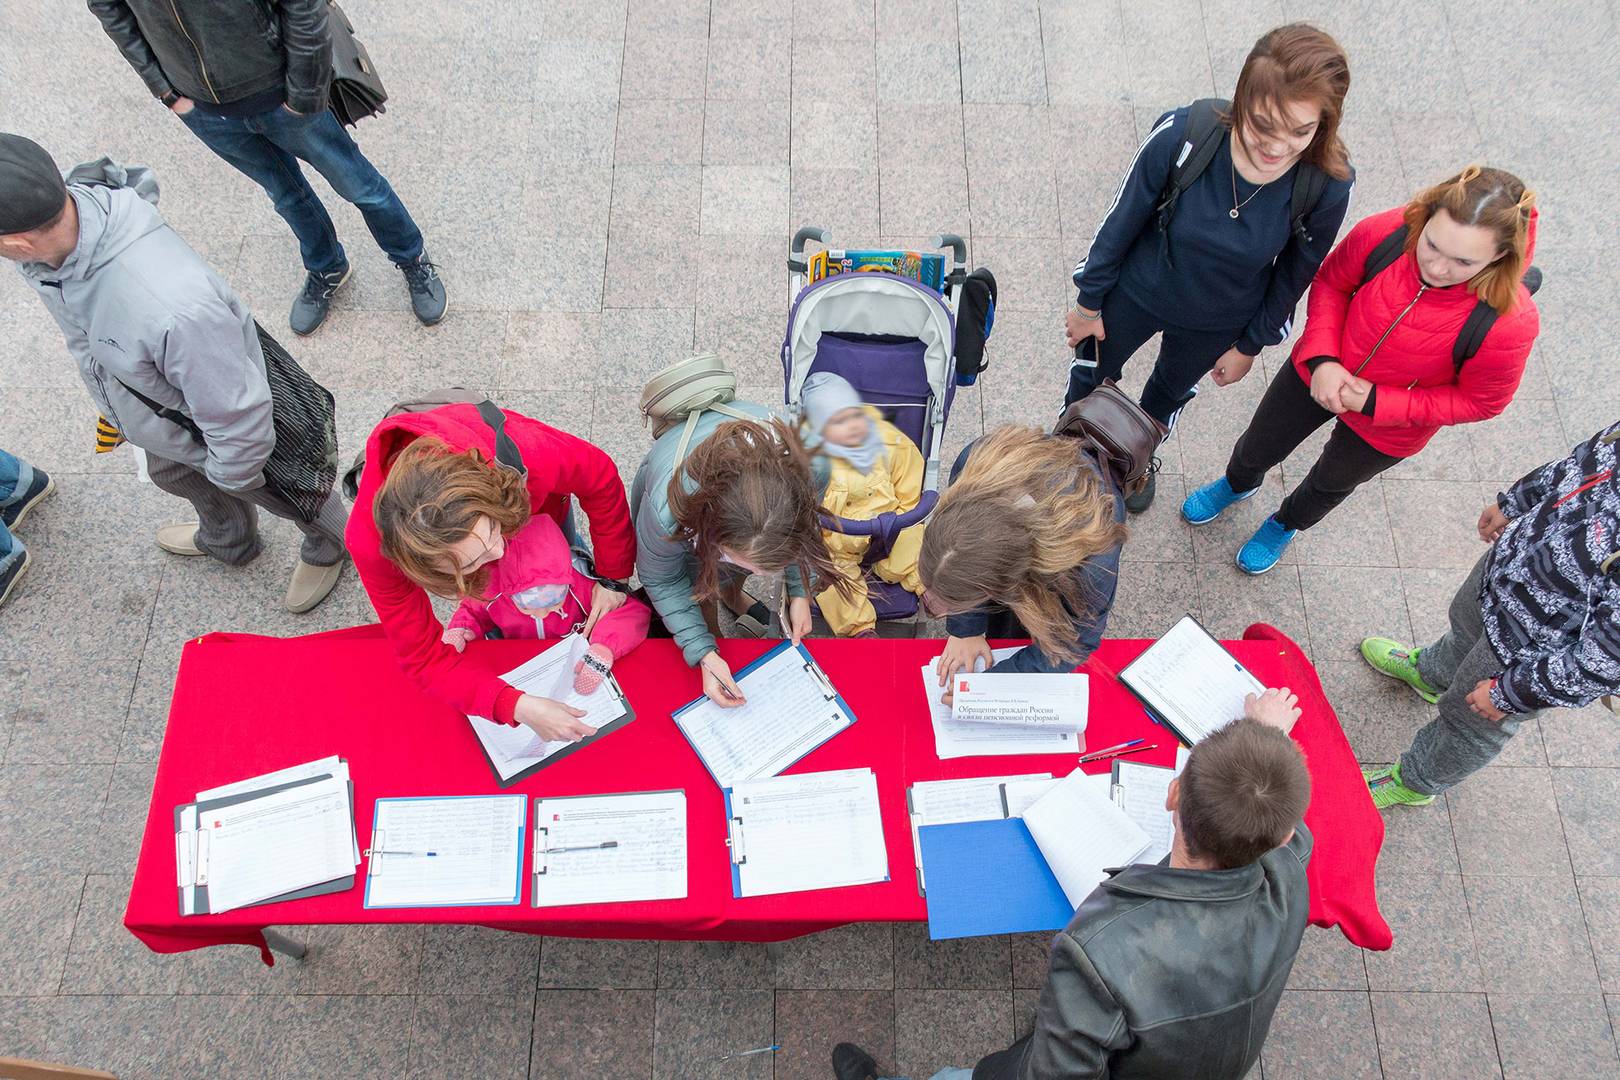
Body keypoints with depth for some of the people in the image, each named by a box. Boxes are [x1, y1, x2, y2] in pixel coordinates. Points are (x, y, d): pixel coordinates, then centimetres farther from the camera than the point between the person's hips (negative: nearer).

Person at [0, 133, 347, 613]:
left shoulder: (174, 307, -51)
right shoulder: (63, 208, -24)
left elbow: (234, 412, -33)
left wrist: (231, 473, -13)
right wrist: (112, 401, 15)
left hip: (229, 434, -8)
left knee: (294, 500, 25)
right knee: (174, 476, 38)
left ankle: (328, 547, 60)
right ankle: (226, 540, 71)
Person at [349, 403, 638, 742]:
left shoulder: (527, 452, -52)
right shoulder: (371, 545, -47)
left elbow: (599, 477, -27)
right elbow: (424, 658, -35)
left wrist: (613, 576, -21)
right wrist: (517, 706, -48)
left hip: (534, 504, 1)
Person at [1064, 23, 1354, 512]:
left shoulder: (1328, 186, -30)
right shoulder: (1183, 133, -35)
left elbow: (1294, 275, -10)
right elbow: (1121, 220, -18)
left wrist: (1250, 345, 2)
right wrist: (1089, 302, -5)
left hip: (1219, 321, 2)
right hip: (1135, 292, -1)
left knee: (1172, 389, 31)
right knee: (1091, 372, 24)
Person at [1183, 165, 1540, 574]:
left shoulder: (1510, 323, -37)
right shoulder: (1384, 232, -32)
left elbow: (1480, 400, -19)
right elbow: (1331, 282, -11)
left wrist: (1375, 401, -25)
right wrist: (1322, 359, -23)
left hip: (1387, 431, -1)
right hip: (1320, 373, 2)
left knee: (1332, 482, 29)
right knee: (1257, 449, 26)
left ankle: (1287, 523, 64)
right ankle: (1238, 484, 64)